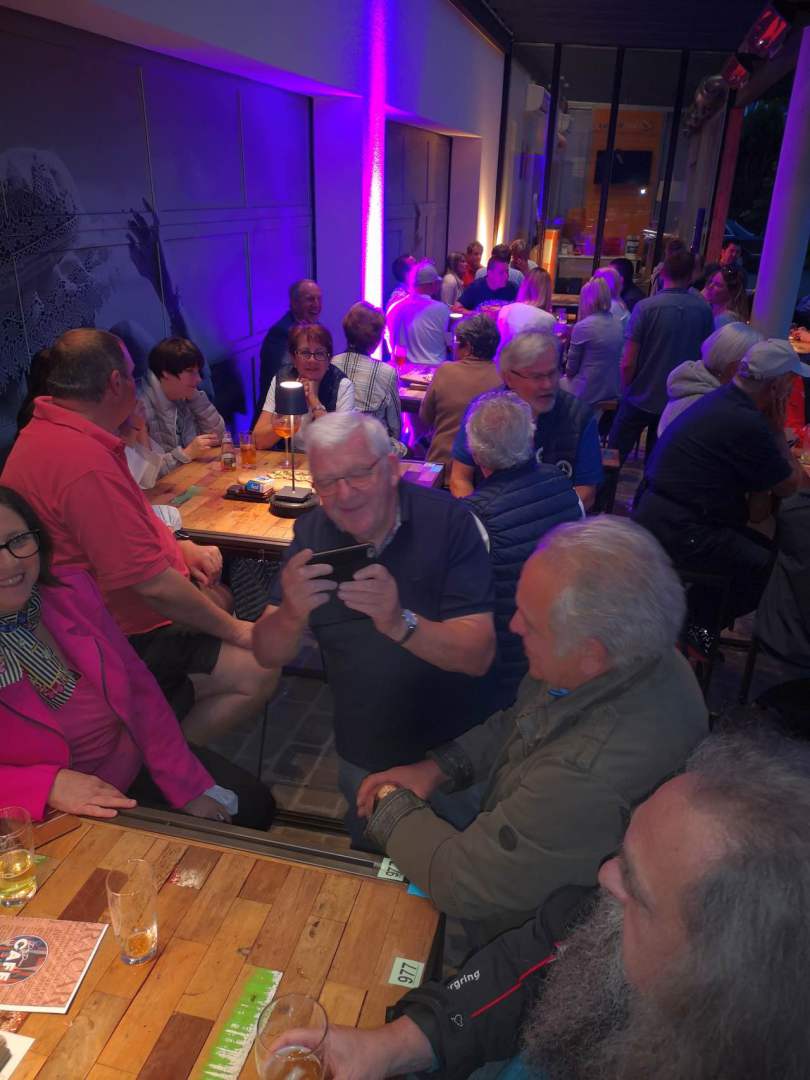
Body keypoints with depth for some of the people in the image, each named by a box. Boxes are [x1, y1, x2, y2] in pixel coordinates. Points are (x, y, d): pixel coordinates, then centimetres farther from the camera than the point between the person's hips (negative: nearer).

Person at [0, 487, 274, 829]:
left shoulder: (72, 589, -8)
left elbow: (137, 685, -2)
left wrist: (189, 787, -3)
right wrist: (49, 785, -32)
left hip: (138, 762, 5)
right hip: (57, 815, -4)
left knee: (253, 806, 8)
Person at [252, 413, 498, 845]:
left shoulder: (447, 521, -21)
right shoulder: (312, 531, -9)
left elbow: (479, 655, -26)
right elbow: (269, 656, -12)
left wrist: (400, 623, -44)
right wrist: (292, 614, -35)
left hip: (452, 753, -3)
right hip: (362, 757, 3)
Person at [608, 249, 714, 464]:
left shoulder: (645, 307, -15)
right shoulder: (704, 309, -5)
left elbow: (628, 364, -15)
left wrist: (625, 390, 3)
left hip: (641, 398, -3)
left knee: (615, 455, 11)